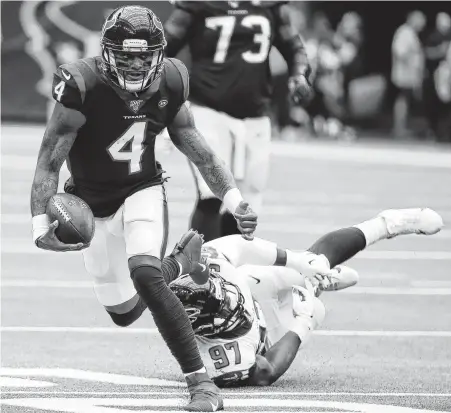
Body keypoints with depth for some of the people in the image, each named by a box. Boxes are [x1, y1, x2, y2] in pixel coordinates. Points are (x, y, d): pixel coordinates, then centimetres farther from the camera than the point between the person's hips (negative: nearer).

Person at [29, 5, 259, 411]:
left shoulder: (169, 84, -14)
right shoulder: (83, 86, -26)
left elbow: (193, 144, 2)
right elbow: (49, 162, -23)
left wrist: (233, 196, -2)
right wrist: (41, 222, -35)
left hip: (143, 191, 0)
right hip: (93, 205, 0)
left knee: (145, 277, -28)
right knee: (124, 313, 10)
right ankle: (178, 264, 42)